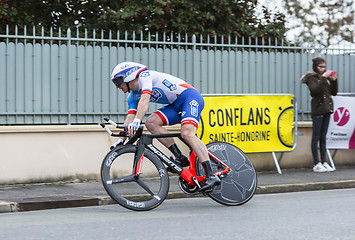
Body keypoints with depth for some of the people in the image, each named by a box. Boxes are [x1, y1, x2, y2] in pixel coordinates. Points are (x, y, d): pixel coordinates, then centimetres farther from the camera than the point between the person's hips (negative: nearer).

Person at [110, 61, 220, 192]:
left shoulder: (145, 76, -12)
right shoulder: (133, 97, 14)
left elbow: (145, 99, -28)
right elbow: (130, 117, 5)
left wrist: (137, 121, -41)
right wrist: (121, 139, -6)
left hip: (191, 97, -9)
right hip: (177, 105, 9)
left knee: (187, 134, -28)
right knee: (151, 122, -10)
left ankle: (211, 176, -34)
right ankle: (180, 157, -9)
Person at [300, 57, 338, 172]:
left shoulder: (326, 77, 15)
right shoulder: (311, 77, -3)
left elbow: (334, 92, 14)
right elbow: (315, 89, -20)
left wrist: (334, 80, 1)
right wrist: (323, 78, -20)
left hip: (327, 108, 6)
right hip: (317, 109, -6)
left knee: (323, 137, 9)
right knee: (316, 136, -5)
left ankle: (324, 162, 11)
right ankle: (316, 164, -4)